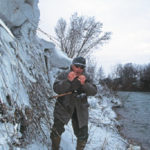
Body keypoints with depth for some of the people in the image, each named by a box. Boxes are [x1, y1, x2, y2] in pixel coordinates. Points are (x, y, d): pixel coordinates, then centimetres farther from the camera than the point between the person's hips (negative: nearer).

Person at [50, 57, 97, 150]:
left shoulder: (86, 77, -1)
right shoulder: (64, 75, -9)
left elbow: (93, 92, -10)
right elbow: (56, 89, -20)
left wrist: (84, 84, -27)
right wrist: (68, 80, -32)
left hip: (80, 109, 2)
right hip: (64, 107, -2)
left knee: (83, 135, 8)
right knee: (57, 130, -3)